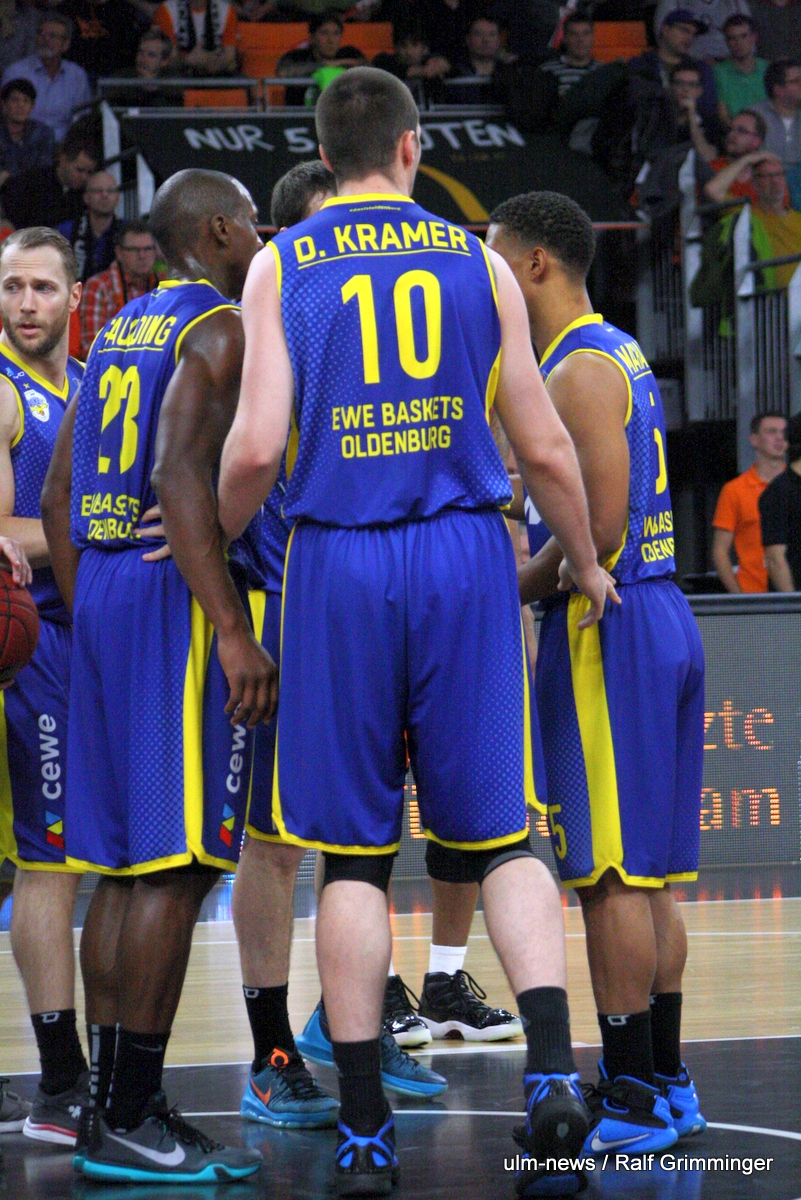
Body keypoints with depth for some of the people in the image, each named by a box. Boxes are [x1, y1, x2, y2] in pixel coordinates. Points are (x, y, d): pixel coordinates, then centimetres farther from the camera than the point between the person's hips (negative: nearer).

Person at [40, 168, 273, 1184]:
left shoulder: (122, 332, 20)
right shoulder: (218, 328, -8)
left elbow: (59, 494, 19)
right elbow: (180, 473, -21)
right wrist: (234, 632, -24)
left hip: (103, 592, 9)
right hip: (179, 597, -9)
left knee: (126, 868, 11)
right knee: (175, 868, -8)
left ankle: (110, 1106, 13)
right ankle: (128, 1121, -9)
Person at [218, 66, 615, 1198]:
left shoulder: (281, 266, 3)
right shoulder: (477, 261, 7)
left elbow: (258, 446, -8)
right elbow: (545, 448, 5)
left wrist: (209, 540, 12)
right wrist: (587, 564, 21)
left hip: (339, 563, 0)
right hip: (466, 556, 1)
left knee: (355, 855, 6)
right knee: (501, 835, 8)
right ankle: (553, 1069, -11)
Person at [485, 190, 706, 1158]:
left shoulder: (578, 370, -14)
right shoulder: (618, 356, 18)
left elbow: (598, 531, -21)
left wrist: (505, 596, -10)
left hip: (606, 627, -10)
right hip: (656, 615, 10)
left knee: (609, 874, -7)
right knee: (645, 873, 12)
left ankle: (634, 1102, -5)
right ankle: (662, 1084, 17)